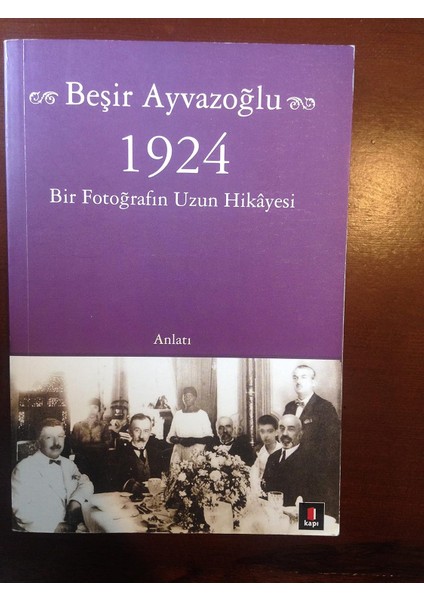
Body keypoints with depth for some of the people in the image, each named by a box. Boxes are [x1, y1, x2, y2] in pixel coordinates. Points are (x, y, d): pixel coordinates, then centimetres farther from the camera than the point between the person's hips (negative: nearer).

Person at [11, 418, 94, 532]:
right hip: (41, 530, -5)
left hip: (73, 528, 5)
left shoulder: (69, 464, 15)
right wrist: (53, 526, -18)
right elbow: (20, 507, -11)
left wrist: (76, 501, -6)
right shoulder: (24, 468, -4)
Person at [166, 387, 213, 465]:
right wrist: (178, 440, -9)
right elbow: (170, 436, 11)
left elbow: (209, 437, -2)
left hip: (197, 452, -2)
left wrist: (194, 440, -16)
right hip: (179, 452, 2)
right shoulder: (178, 414, 8)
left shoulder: (202, 414, 0)